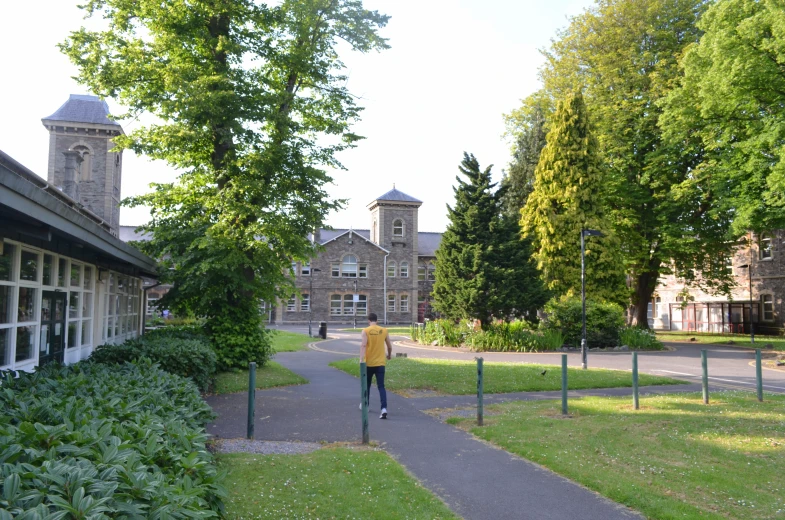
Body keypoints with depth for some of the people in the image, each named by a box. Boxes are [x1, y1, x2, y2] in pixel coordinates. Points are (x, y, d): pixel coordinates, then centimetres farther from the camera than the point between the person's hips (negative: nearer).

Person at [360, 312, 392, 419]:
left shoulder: (365, 331, -6)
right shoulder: (384, 330, 2)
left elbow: (363, 345, -19)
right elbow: (389, 346, 10)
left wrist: (361, 359, -24)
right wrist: (389, 355, 29)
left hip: (369, 363, -1)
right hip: (380, 363, 1)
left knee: (367, 385, 19)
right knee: (381, 386, -2)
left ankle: (365, 405, 35)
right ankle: (384, 408, -18)